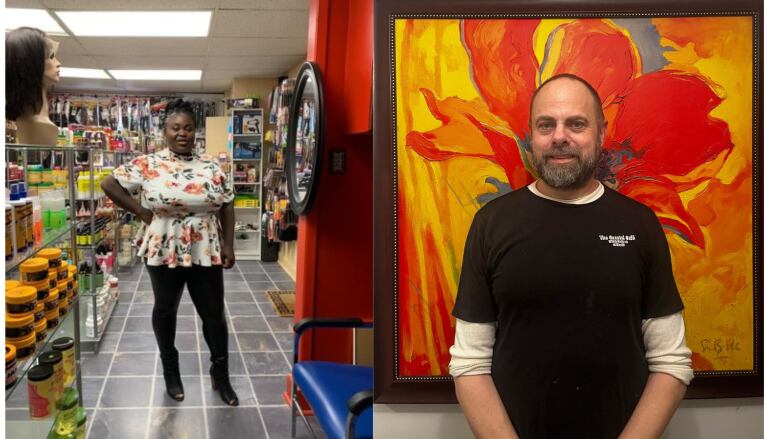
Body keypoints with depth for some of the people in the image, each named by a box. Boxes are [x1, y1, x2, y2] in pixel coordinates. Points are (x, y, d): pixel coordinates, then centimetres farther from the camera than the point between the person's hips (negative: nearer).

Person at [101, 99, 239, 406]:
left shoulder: (210, 167, 1)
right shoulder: (148, 165, -7)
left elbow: (226, 207, 5)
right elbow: (109, 184, -4)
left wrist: (228, 244, -1)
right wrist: (142, 212, -7)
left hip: (206, 252, 2)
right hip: (164, 252, -1)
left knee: (214, 313, 7)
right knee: (165, 310, 15)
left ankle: (220, 374, 21)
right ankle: (170, 369, 34)